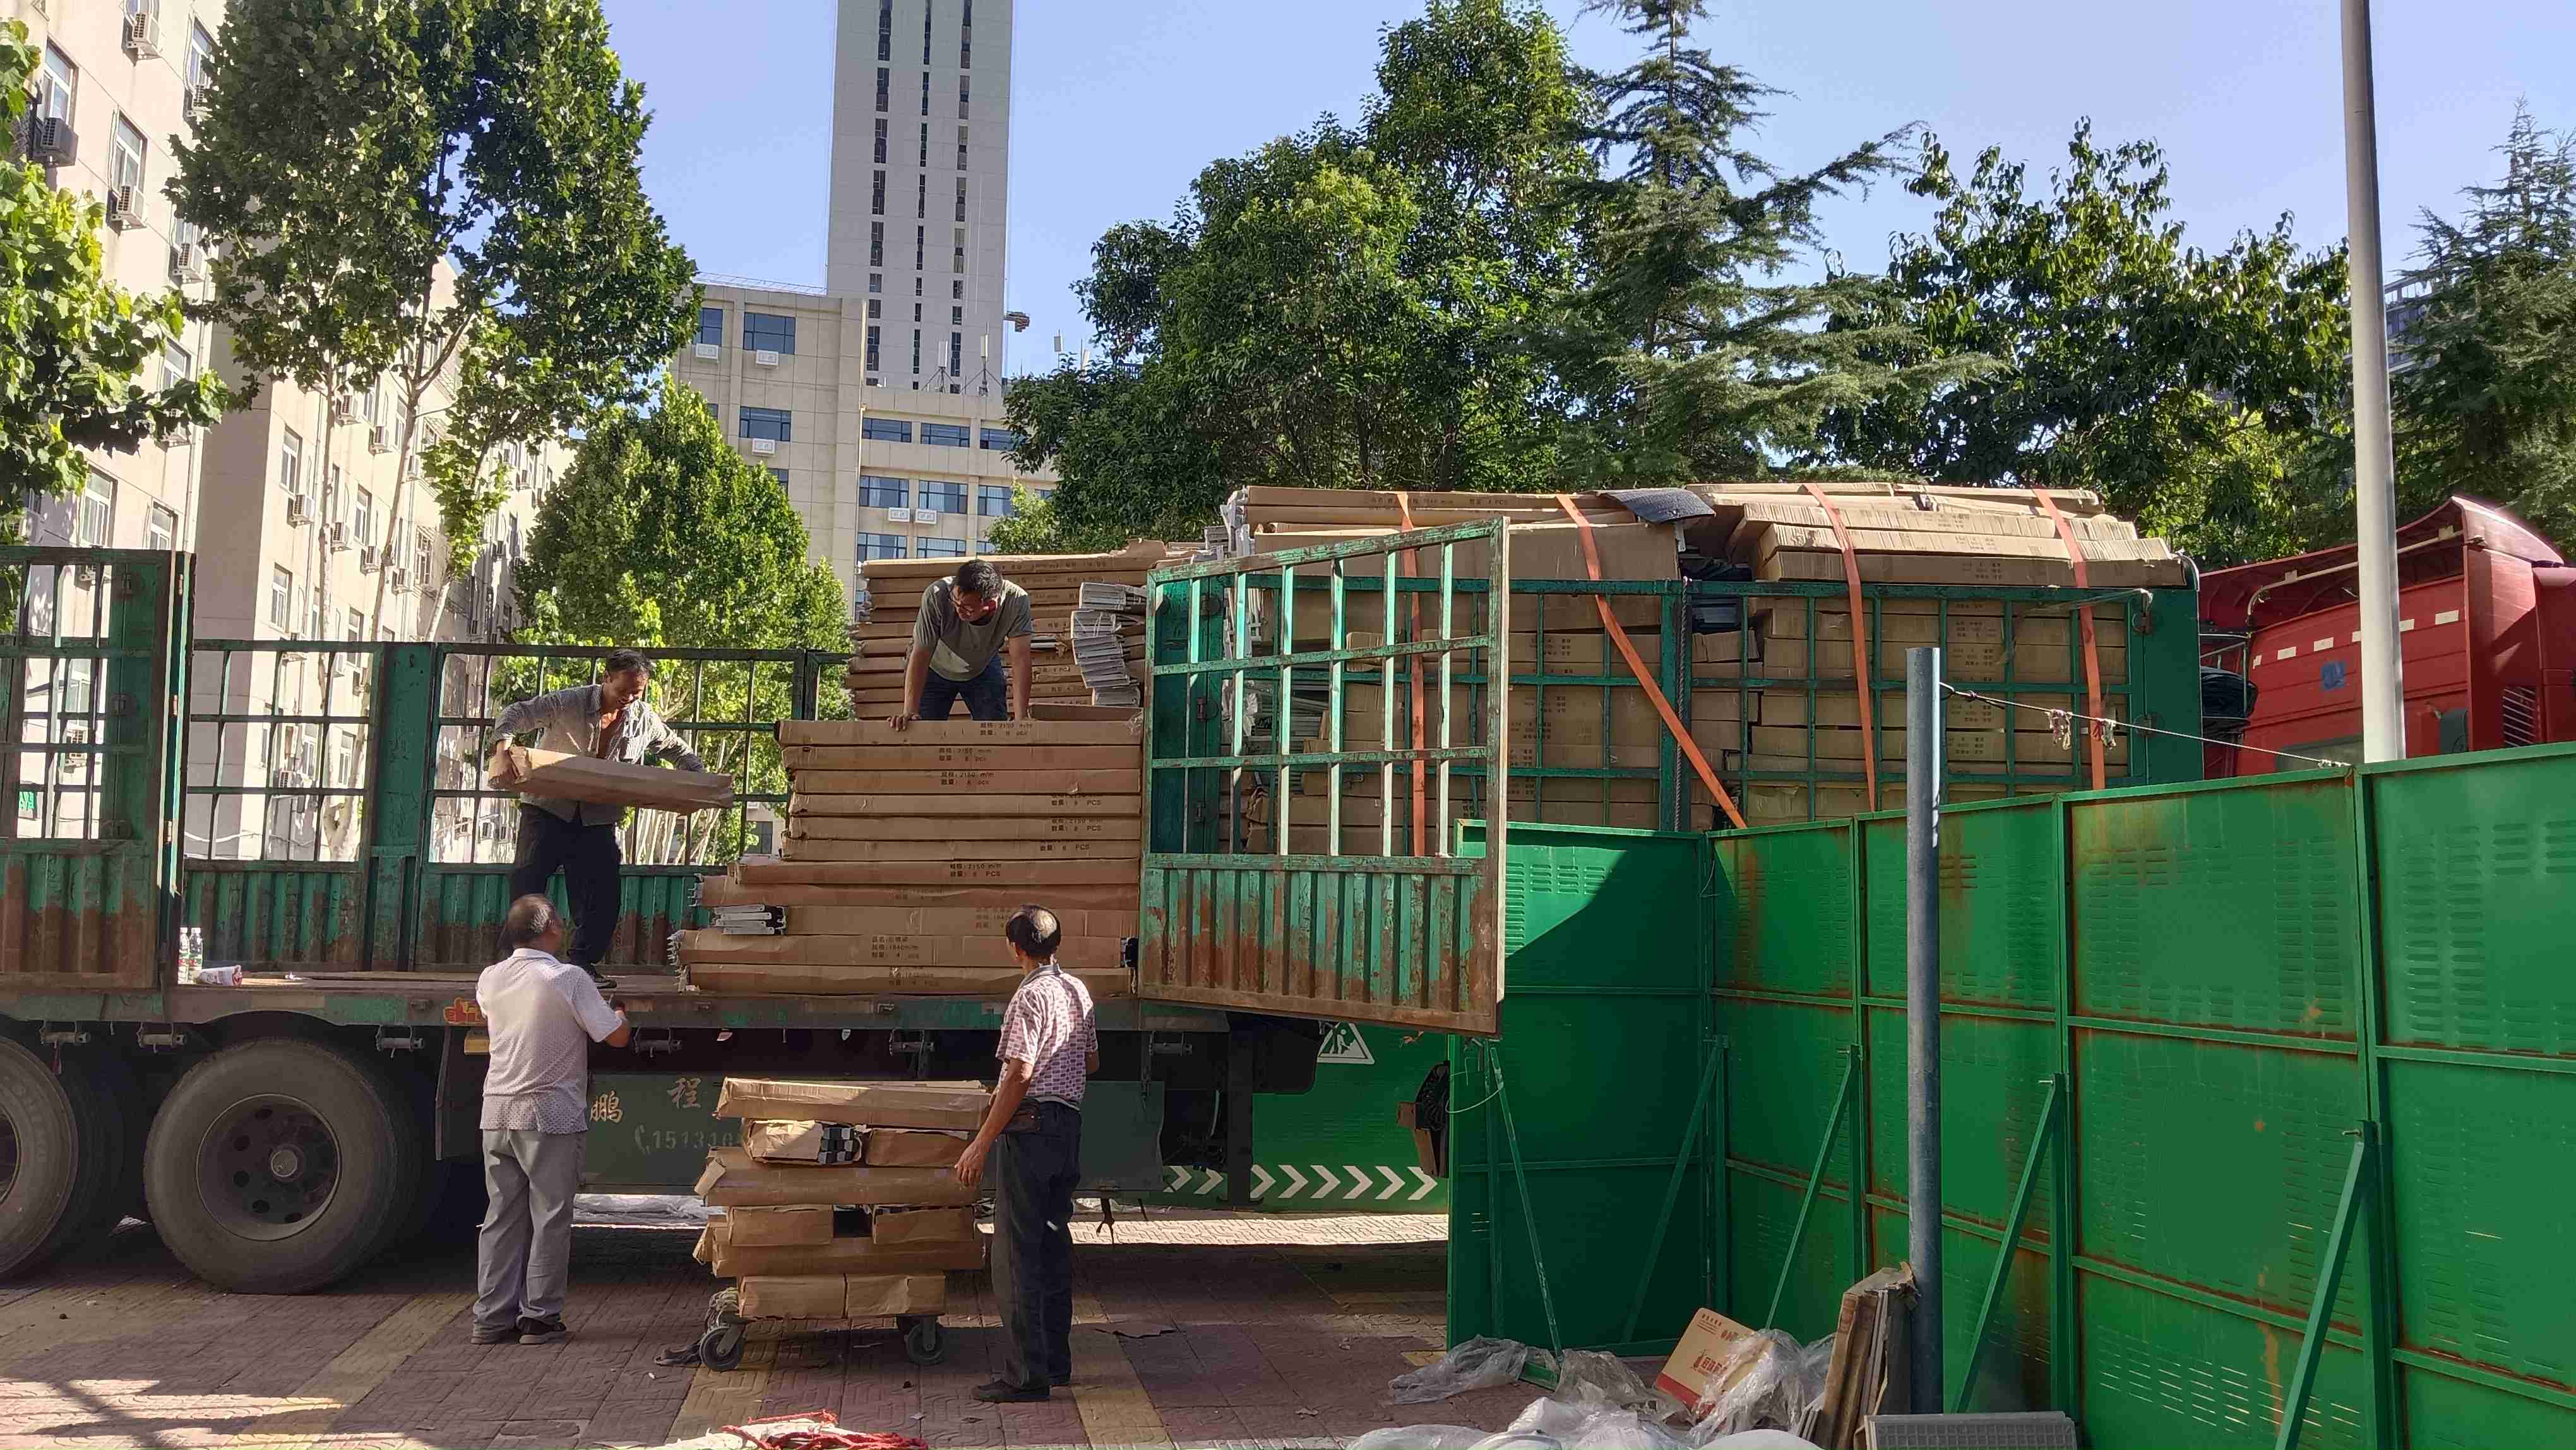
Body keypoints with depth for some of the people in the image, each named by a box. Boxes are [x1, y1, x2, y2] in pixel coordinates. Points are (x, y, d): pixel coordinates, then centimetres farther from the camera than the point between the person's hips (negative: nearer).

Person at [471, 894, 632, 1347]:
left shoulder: (490, 979, 5)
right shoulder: (569, 979, -12)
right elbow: (617, 1037, -8)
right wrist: (618, 1012, 14)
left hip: (497, 1112, 5)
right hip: (549, 1114, -5)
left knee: (502, 1216, 10)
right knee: (550, 1218, 3)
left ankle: (493, 1318, 12)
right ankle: (539, 1317, 6)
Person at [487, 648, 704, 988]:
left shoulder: (645, 719, 2)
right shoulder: (568, 704, -10)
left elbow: (678, 749, 17)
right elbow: (518, 713, -9)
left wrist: (700, 776, 1)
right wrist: (503, 740, -28)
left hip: (598, 819, 3)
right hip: (549, 809, -3)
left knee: (601, 895, -1)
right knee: (528, 878, -11)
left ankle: (584, 964, 10)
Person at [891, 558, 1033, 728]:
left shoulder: (1016, 601, -34)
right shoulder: (936, 596, -38)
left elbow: (1020, 659, -34)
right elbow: (920, 656, -35)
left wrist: (1021, 718, -40)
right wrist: (910, 711, -41)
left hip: (983, 668, 1)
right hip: (935, 669, -1)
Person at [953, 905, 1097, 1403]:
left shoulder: (1031, 995, -13)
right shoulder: (1078, 990, 12)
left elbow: (1020, 1076, -19)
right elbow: (1091, 1062, 21)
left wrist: (981, 1144, -17)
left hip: (1029, 1124, -9)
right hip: (1069, 1124, 9)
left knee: (1017, 1252, -6)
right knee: (1054, 1244, 15)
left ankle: (1026, 1375, -7)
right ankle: (1056, 1359, 22)